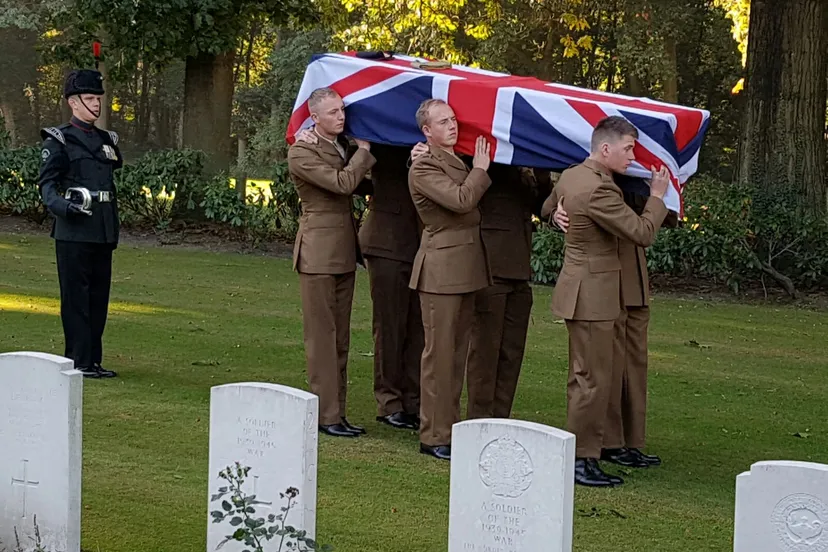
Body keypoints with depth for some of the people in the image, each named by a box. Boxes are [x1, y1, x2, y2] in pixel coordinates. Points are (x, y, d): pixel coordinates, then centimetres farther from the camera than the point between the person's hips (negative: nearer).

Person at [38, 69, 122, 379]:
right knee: (76, 297, -3)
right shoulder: (59, 140, -3)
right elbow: (47, 184, -10)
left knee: (99, 296, 9)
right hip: (74, 231, -7)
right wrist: (62, 206, -29)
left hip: (103, 232, 7)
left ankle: (94, 360, 16)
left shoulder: (107, 140, 17)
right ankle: (78, 362, 0)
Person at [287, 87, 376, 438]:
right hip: (318, 253, -8)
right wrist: (364, 150, -8)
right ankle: (327, 415, -2)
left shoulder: (344, 147, 14)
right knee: (321, 336, -5)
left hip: (344, 252, 8)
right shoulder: (302, 153, -11)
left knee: (340, 338, 10)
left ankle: (337, 412, 15)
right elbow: (343, 183, -20)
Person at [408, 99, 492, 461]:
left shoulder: (459, 163, 18)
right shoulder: (424, 167, -12)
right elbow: (461, 200, -22)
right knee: (439, 353, -5)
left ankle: (449, 427, 19)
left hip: (466, 270, 9)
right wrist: (481, 168, -9)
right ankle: (434, 436, 0)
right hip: (441, 270, -9)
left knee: (458, 352, 12)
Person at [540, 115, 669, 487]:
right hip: (592, 293, -10)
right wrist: (657, 196, -6)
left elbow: (546, 211, 26)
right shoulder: (598, 190, -23)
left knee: (582, 376, 16)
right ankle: (581, 460, 1)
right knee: (594, 379, -4)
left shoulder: (570, 177, 7)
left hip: (580, 286, 10)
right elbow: (643, 233, -20)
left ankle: (577, 452, 24)